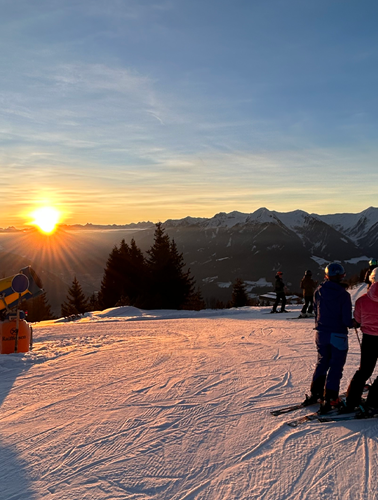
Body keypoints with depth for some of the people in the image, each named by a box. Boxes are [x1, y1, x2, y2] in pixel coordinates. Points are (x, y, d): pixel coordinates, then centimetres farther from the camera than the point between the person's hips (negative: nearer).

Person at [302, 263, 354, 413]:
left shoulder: (318, 291, -3)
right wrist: (355, 323, 6)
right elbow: (347, 320, -15)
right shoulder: (343, 295, -17)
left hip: (321, 334, 5)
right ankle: (329, 400, 6)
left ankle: (315, 393, 25)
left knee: (321, 363, 20)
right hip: (338, 336, -5)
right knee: (335, 367, 5)